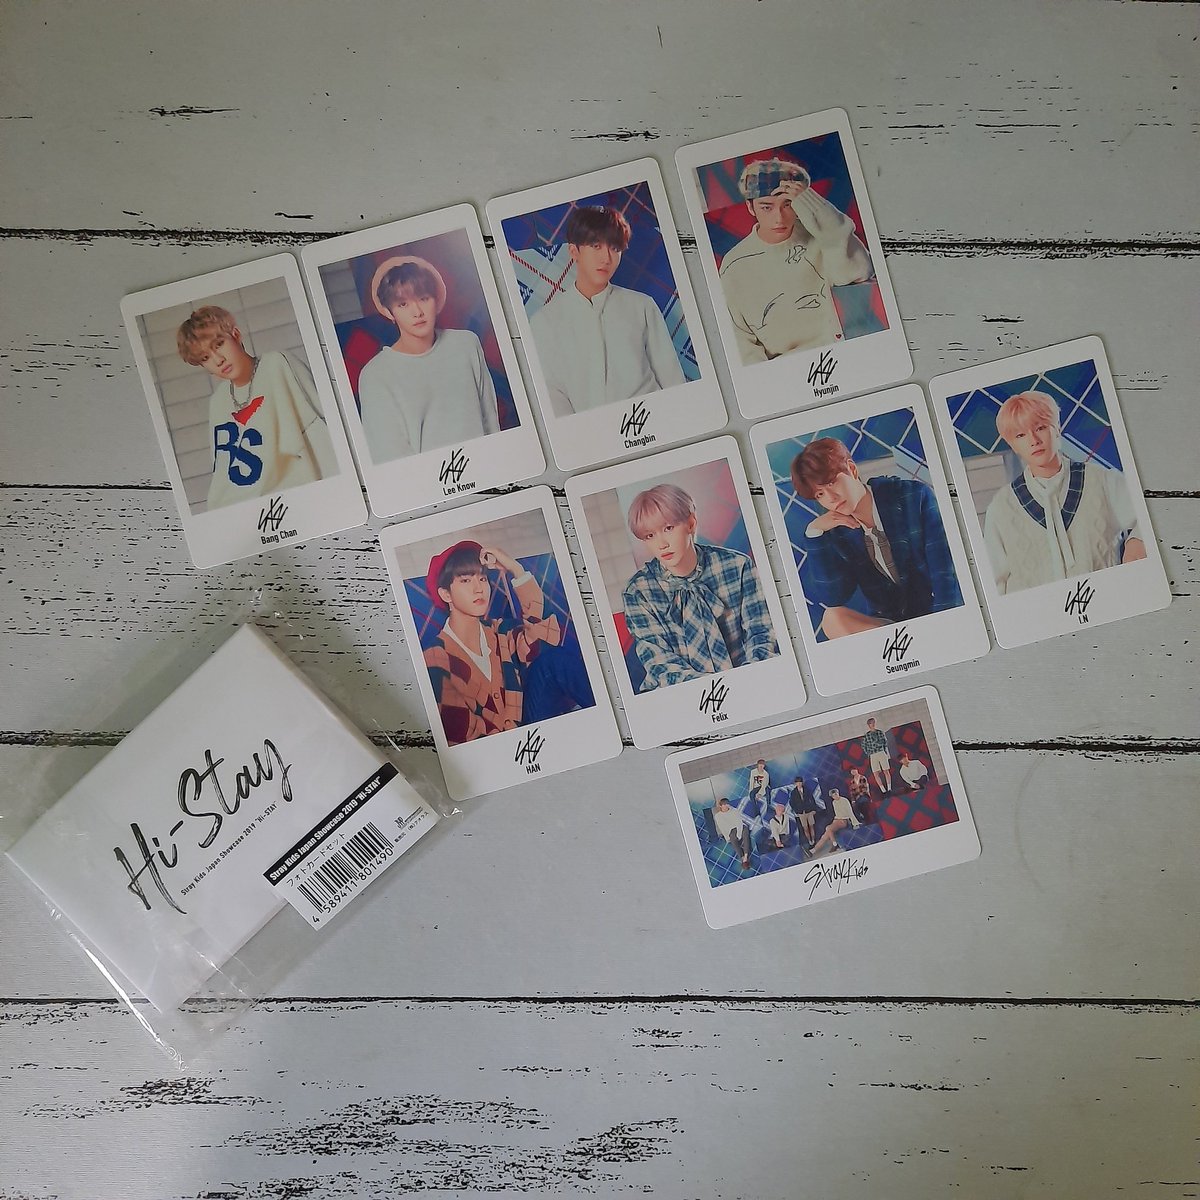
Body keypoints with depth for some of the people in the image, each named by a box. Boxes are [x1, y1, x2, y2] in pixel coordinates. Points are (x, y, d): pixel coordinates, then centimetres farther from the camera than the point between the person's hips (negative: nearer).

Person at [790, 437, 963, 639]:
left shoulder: (915, 496, -8)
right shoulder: (834, 530, -1)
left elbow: (946, 573, -14)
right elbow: (830, 599, -10)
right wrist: (814, 534, -15)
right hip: (883, 623, 4)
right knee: (833, 619, -26)